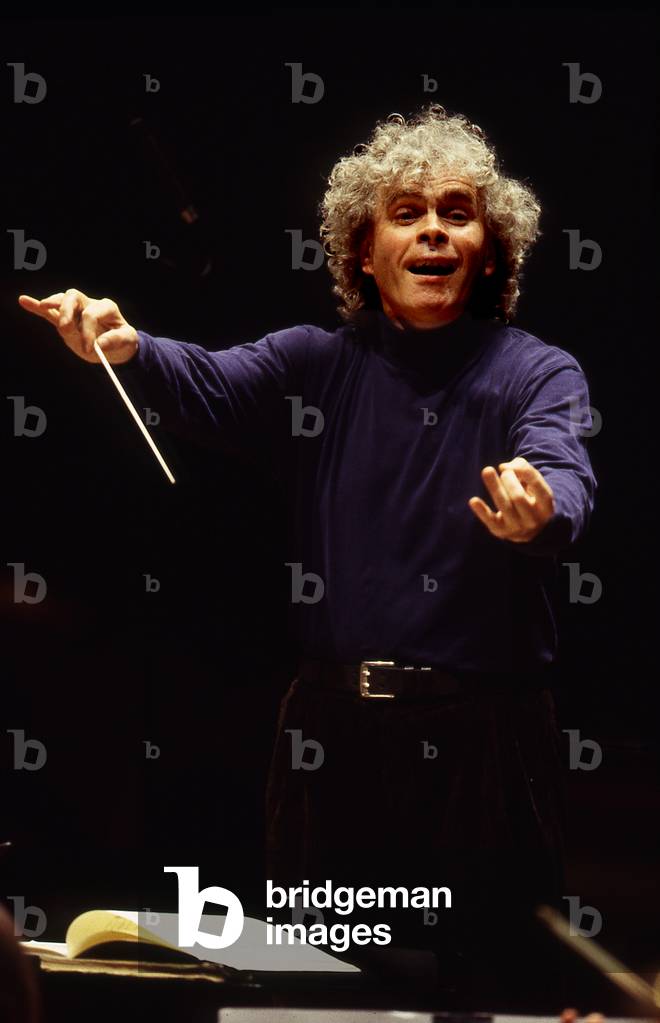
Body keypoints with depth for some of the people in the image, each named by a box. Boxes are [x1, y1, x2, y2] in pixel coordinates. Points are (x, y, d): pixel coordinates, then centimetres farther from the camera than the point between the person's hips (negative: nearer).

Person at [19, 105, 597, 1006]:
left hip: (483, 737, -2)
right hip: (336, 730, 2)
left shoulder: (539, 373, -1)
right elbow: (212, 385, -11)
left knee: (487, 970, 2)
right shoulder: (320, 365, 7)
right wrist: (126, 349, -34)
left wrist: (537, 515, -47)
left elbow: (562, 473, -21)